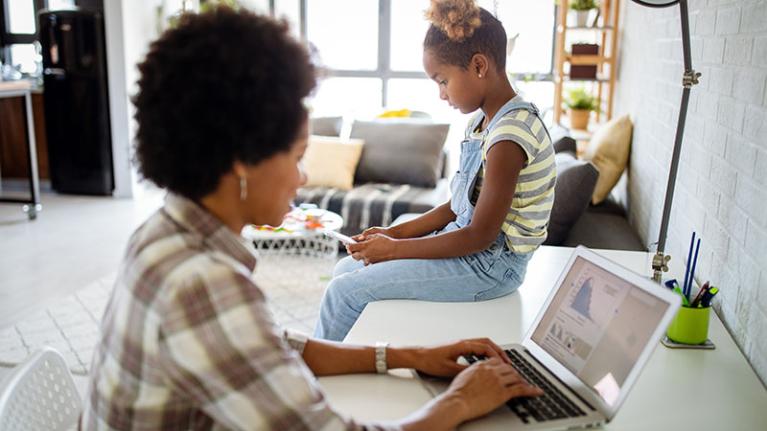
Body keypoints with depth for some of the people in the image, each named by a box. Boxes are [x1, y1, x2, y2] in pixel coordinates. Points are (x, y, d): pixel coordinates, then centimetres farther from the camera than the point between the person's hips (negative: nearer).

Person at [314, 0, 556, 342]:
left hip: (490, 265, -9)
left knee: (345, 290, -10)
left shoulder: (508, 136, -24)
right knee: (346, 269, 9)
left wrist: (395, 249, -15)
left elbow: (481, 235, -22)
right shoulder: (483, 122, 6)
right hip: (470, 247, 9)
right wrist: (395, 233, 1)